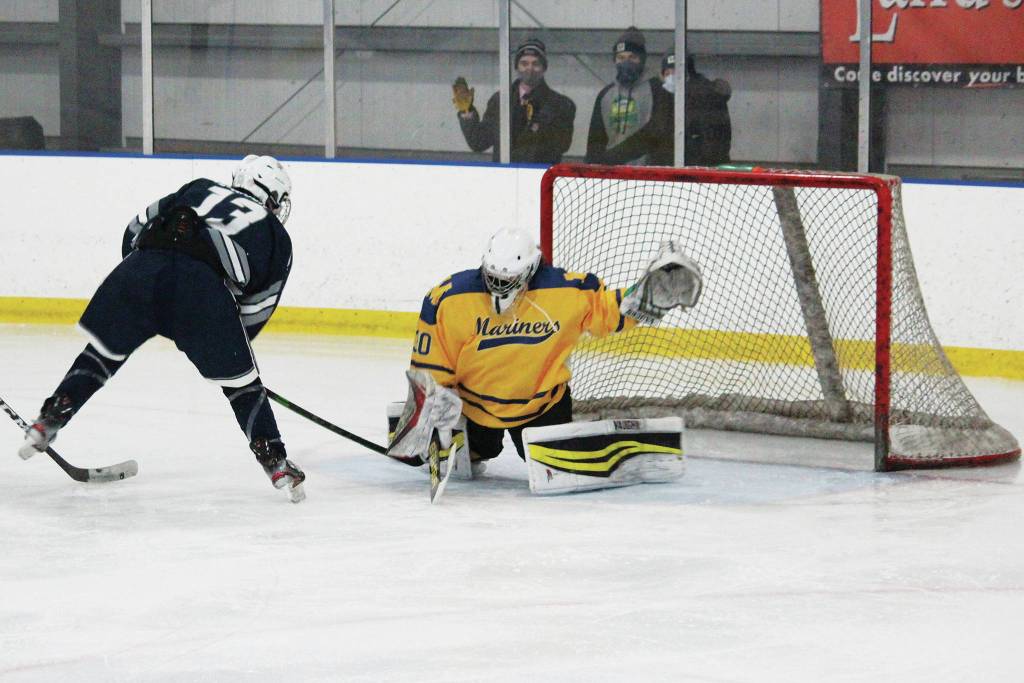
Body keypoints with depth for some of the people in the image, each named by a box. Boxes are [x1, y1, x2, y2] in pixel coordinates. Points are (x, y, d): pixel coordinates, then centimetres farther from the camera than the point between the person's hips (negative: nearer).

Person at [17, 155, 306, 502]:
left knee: (103, 352, 21)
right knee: (242, 384, 11)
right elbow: (254, 314, 26)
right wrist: (228, 350, 39)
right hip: (205, 286, -2)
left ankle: (46, 425, 20)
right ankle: (277, 464, 9)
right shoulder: (277, 238, 27)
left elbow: (136, 230, 30)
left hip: (142, 265, 3)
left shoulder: (201, 190, 34)